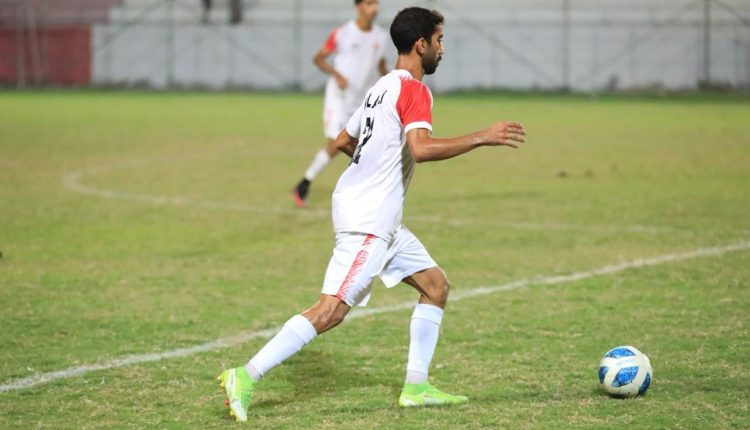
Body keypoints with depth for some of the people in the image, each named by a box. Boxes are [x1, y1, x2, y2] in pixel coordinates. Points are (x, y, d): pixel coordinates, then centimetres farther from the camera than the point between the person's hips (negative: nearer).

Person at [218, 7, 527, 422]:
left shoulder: (382, 87, 17)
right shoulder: (414, 91, -12)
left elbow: (342, 142, 24)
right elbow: (421, 148, -29)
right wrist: (483, 137, -24)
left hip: (380, 220, 11)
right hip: (368, 220, -11)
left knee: (436, 284, 13)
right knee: (332, 309, -14)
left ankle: (416, 386, 13)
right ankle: (245, 377, -14)